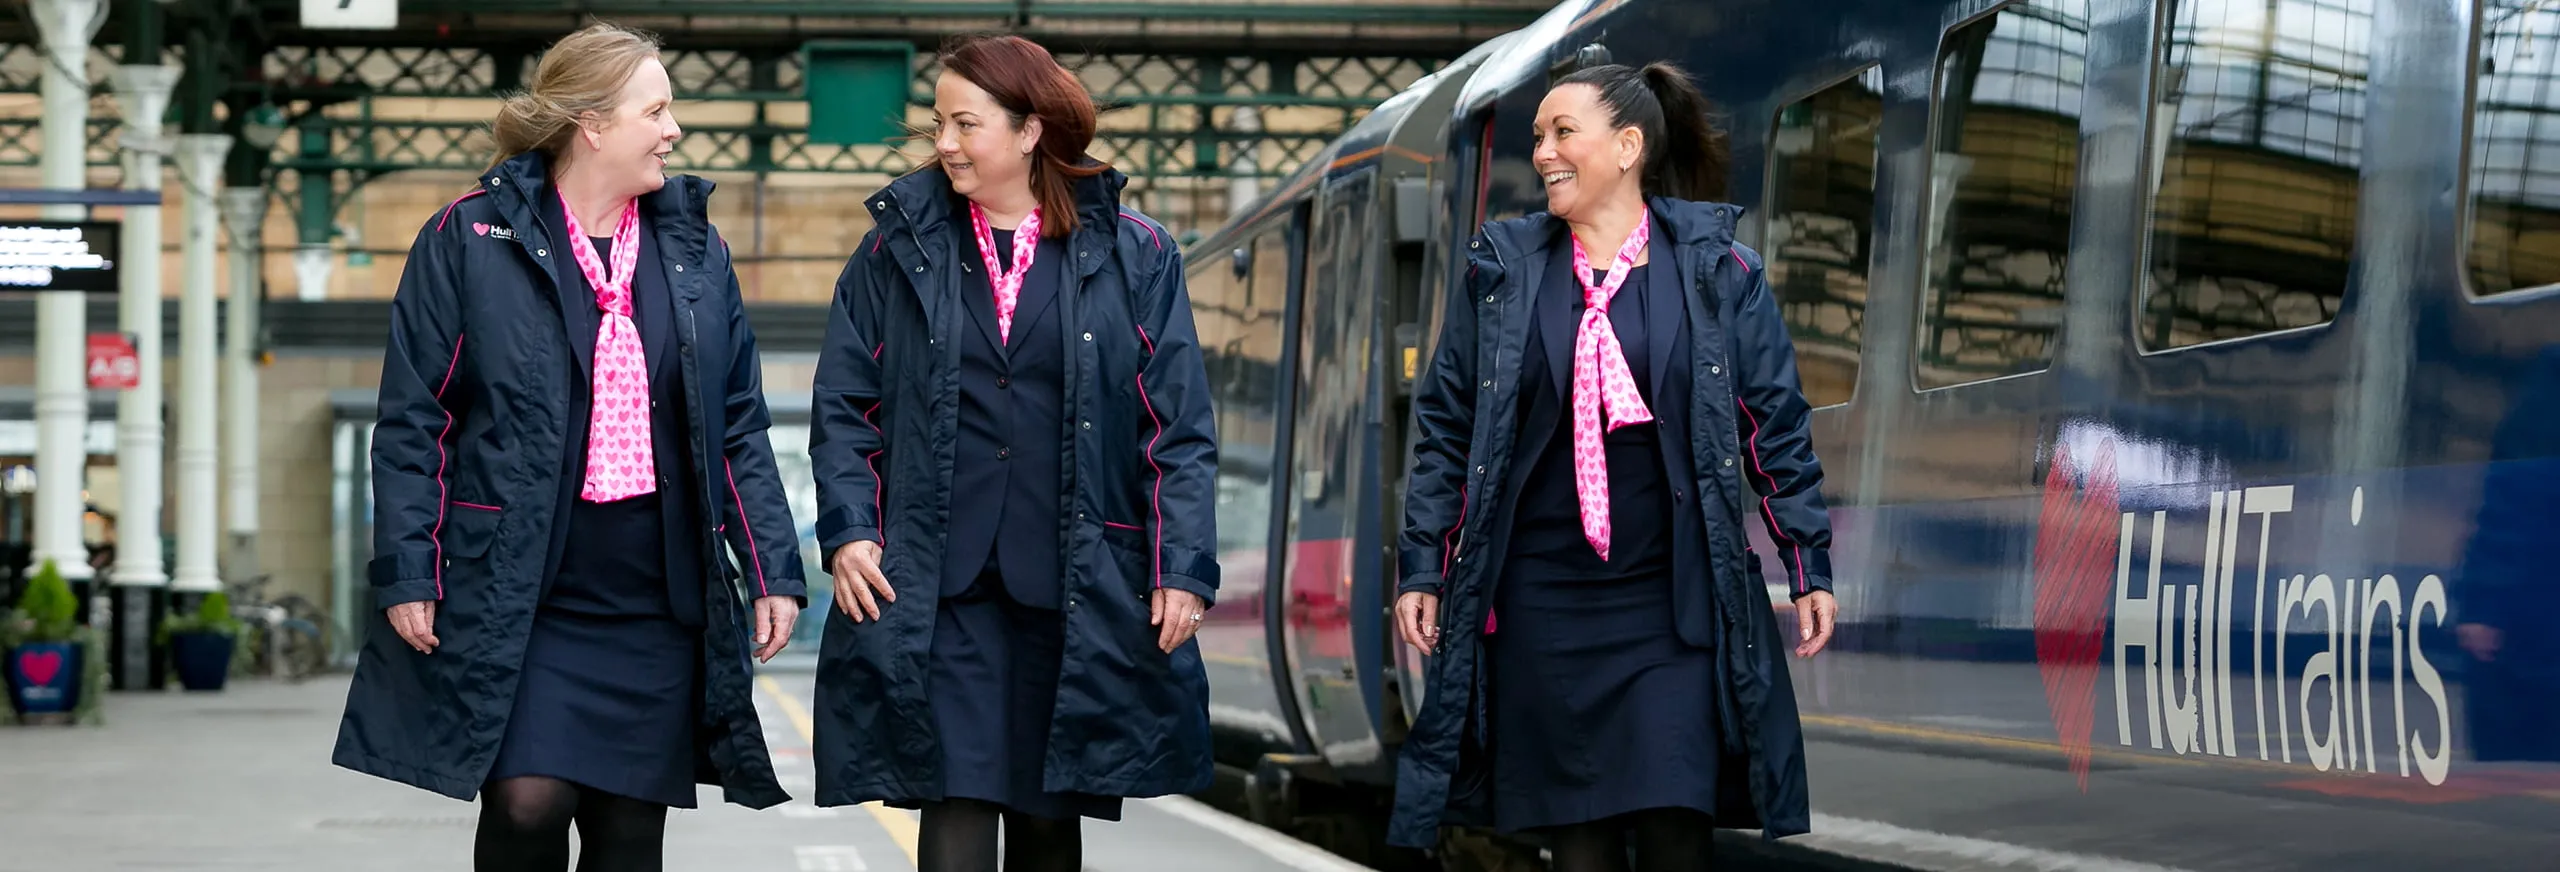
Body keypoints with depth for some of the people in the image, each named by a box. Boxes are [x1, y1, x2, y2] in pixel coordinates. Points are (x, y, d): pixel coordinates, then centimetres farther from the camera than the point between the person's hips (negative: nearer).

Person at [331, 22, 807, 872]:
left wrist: (772, 569, 6)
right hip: (514, 597, -4)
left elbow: (740, 428, 13)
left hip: (660, 604, 4)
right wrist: (406, 572, -8)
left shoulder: (694, 249, 11)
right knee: (526, 802, -16)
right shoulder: (469, 241, -2)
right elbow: (412, 419, -2)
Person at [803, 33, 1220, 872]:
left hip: (1076, 595, 0)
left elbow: (1181, 427, 3)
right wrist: (848, 529, -5)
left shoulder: (1132, 254, 5)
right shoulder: (899, 245, 8)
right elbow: (843, 406, 9)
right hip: (937, 592, 0)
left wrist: (1183, 568, -4)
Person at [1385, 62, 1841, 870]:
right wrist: (1421, 568, 4)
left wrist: (1809, 567, 2)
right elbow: (1446, 428, 9)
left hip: (1676, 602, -2)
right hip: (1543, 605, 2)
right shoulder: (1499, 270, 6)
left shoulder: (1719, 269, 2)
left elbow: (1776, 425, 4)